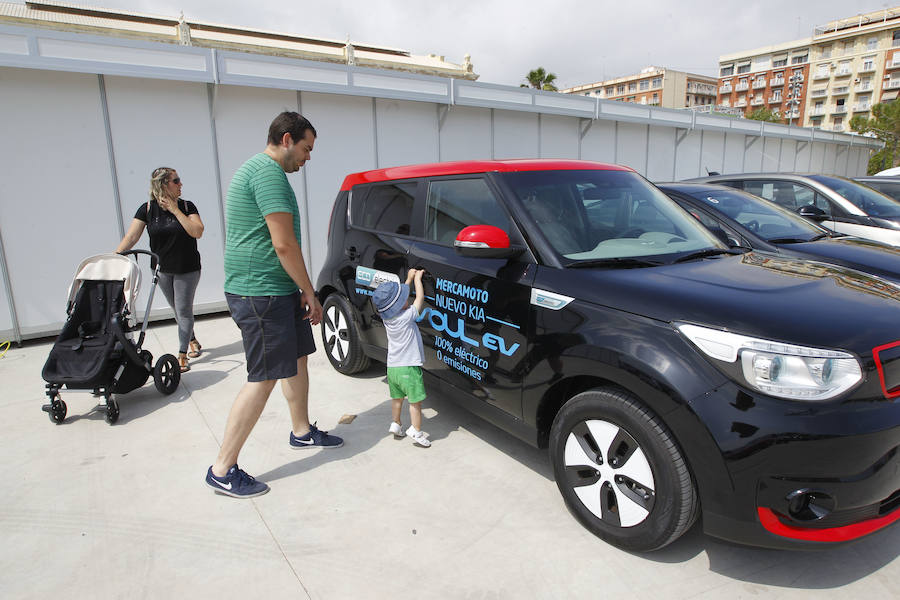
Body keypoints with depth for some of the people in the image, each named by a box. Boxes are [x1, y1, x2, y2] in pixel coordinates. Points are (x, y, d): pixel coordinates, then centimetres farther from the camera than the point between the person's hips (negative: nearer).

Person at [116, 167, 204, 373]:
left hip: (187, 269, -3)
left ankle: (182, 355, -2)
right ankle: (192, 341, 36)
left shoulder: (187, 206, -6)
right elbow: (131, 236, -7)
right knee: (178, 310, 14)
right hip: (163, 270, 3)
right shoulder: (147, 209, -4)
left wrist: (175, 210, -19)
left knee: (184, 311, -5)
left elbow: (197, 232, -20)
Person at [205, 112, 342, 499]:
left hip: (278, 289, 11)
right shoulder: (269, 173, -16)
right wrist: (310, 293, -12)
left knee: (297, 359, 19)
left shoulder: (258, 170, 19)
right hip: (260, 292, -11)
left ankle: (302, 431, 37)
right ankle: (223, 471, 5)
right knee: (263, 379, -6)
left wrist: (301, 291, 18)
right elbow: (284, 244, -22)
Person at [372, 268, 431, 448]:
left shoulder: (386, 317, -1)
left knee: (396, 398, 22)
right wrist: (417, 278, 2)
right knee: (415, 400, 4)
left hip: (392, 366, 7)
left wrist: (410, 278, 16)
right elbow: (420, 299, -11)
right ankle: (416, 432, 8)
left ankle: (396, 425, 33)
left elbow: (400, 293, 14)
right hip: (408, 367, -7)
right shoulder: (406, 317, -21)